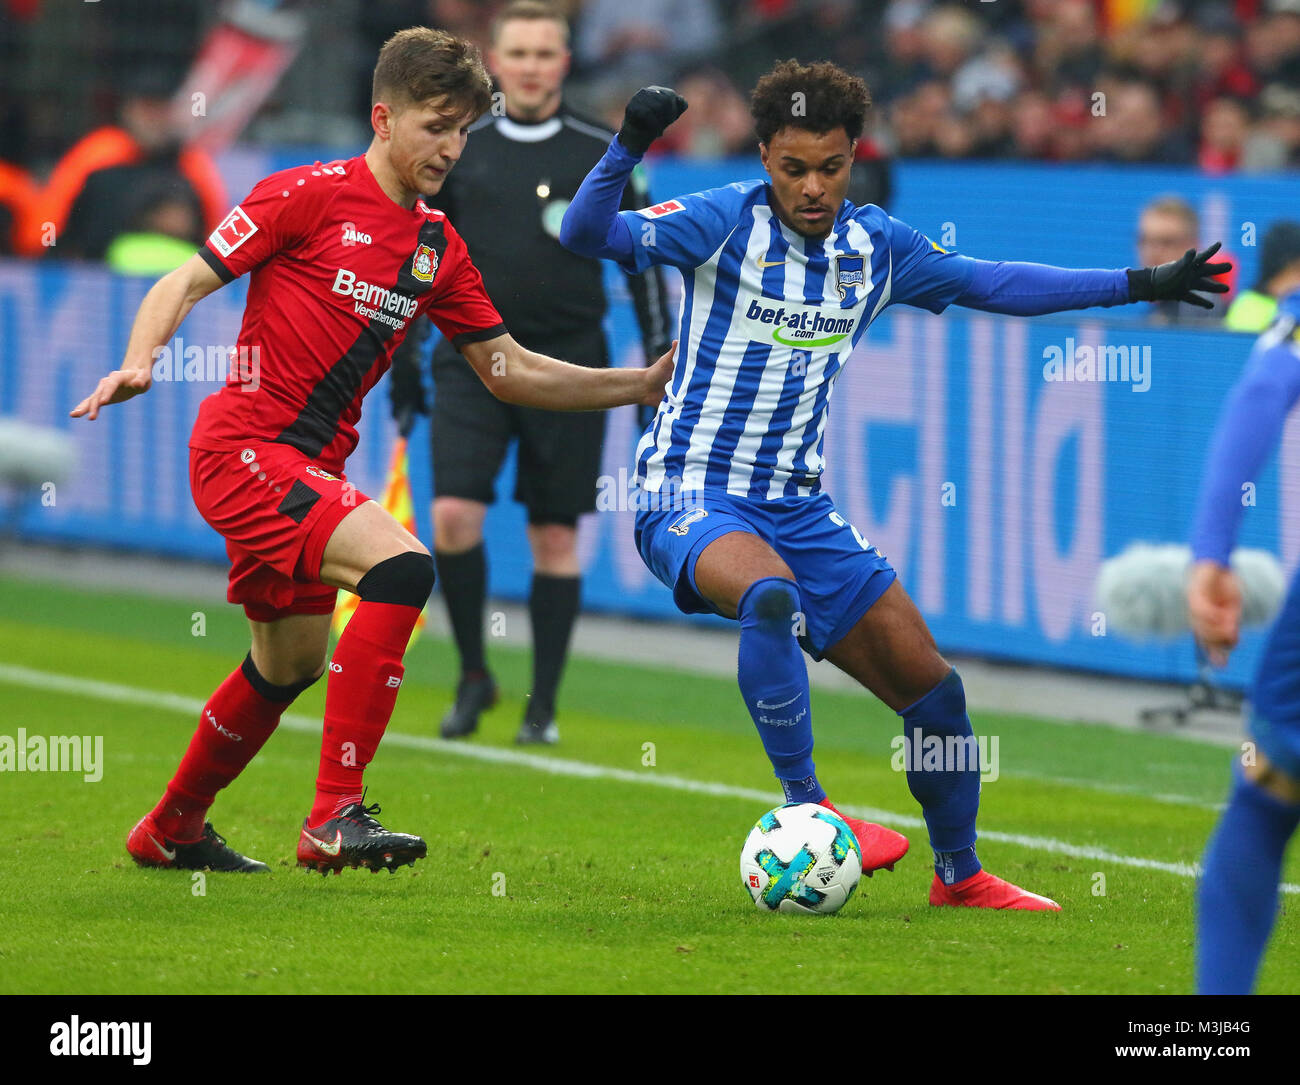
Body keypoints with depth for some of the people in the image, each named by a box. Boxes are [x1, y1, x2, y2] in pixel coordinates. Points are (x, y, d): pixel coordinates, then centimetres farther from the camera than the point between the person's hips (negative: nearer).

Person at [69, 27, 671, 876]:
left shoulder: (438, 246, 11)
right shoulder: (311, 195, -9)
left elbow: (509, 369, 16)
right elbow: (187, 283, -8)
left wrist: (642, 385, 10)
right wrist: (140, 360, -26)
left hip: (310, 468, 9)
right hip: (244, 447, -9)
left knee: (290, 664, 21)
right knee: (400, 565, -27)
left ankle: (171, 831, 43)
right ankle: (335, 817, -27)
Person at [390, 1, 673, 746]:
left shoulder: (604, 157, 1)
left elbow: (645, 264, 6)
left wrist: (660, 368, 1)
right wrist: (404, 360, 9)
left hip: (567, 365, -1)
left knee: (556, 536, 2)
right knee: (454, 517, -13)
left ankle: (543, 706, 12)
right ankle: (474, 677, 5)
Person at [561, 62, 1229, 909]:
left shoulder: (876, 246, 5)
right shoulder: (725, 222, -11)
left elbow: (993, 283, 17)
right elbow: (589, 236, -22)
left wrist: (1141, 284, 16)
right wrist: (629, 148, -40)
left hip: (797, 506, 6)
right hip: (691, 494, -6)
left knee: (931, 687, 3)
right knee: (772, 595, -39)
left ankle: (960, 875, 24)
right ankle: (805, 808, -25)